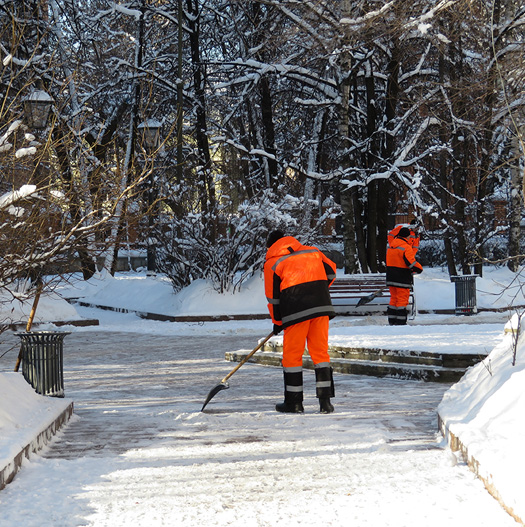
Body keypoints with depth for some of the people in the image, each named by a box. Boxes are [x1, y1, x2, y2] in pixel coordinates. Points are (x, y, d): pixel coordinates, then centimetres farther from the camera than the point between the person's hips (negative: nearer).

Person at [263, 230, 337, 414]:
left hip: (296, 310, -4)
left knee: (292, 355, 7)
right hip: (322, 306, 4)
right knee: (320, 351, 9)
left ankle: (294, 403, 9)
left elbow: (273, 296, 6)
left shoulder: (272, 263, 6)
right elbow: (330, 271, 22)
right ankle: (325, 401, 5)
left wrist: (277, 322, 17)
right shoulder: (313, 251, 17)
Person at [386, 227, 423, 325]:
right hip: (402, 278, -7)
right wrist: (419, 269, -4)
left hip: (391, 277, 7)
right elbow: (411, 262, -20)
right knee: (402, 299, -2)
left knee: (394, 298, 15)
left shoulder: (390, 246, 11)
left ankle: (392, 320, 15)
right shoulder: (406, 247, -15)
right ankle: (401, 321, -4)